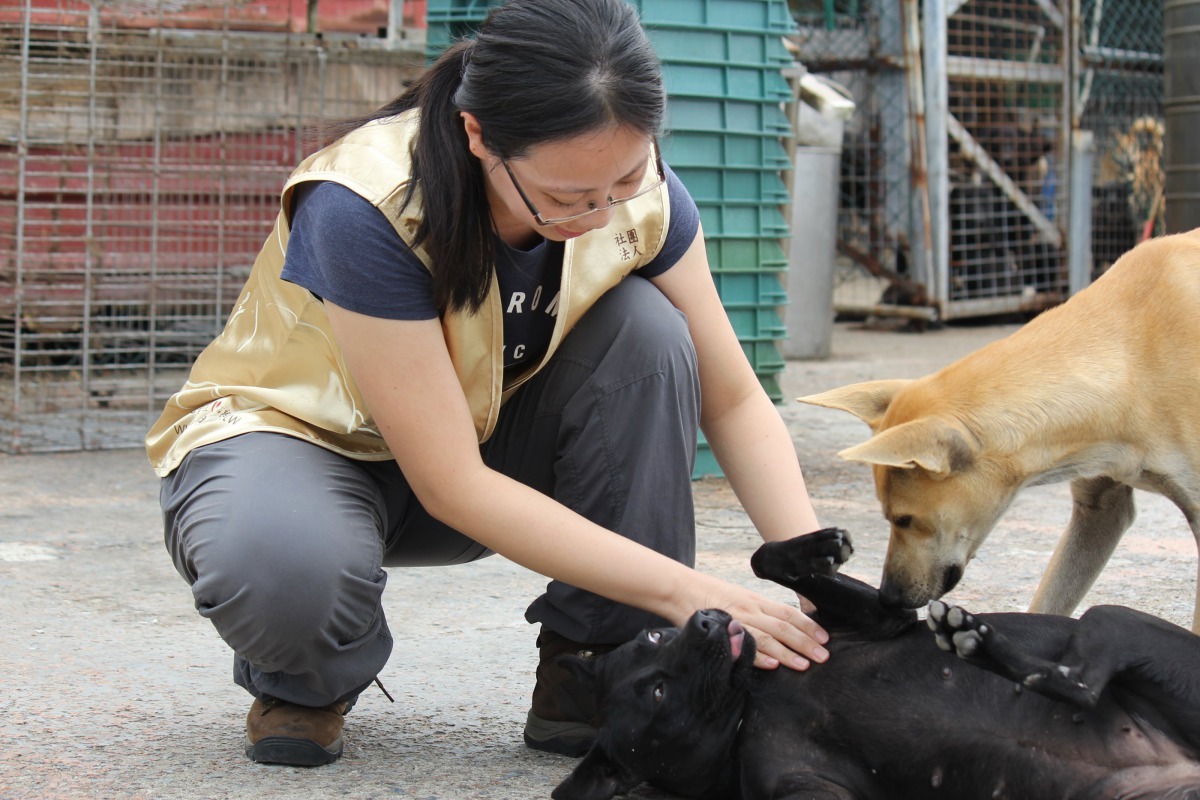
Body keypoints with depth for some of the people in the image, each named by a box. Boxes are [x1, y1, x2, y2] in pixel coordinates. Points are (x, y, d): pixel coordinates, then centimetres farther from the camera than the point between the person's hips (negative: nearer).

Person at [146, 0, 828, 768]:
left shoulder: (641, 193, -18)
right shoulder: (365, 210, -34)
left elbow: (735, 400, -10)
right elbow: (451, 487, -33)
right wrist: (685, 590, -36)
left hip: (488, 431, 5)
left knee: (647, 328, -24)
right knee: (284, 568, -42)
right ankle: (304, 682, -2)